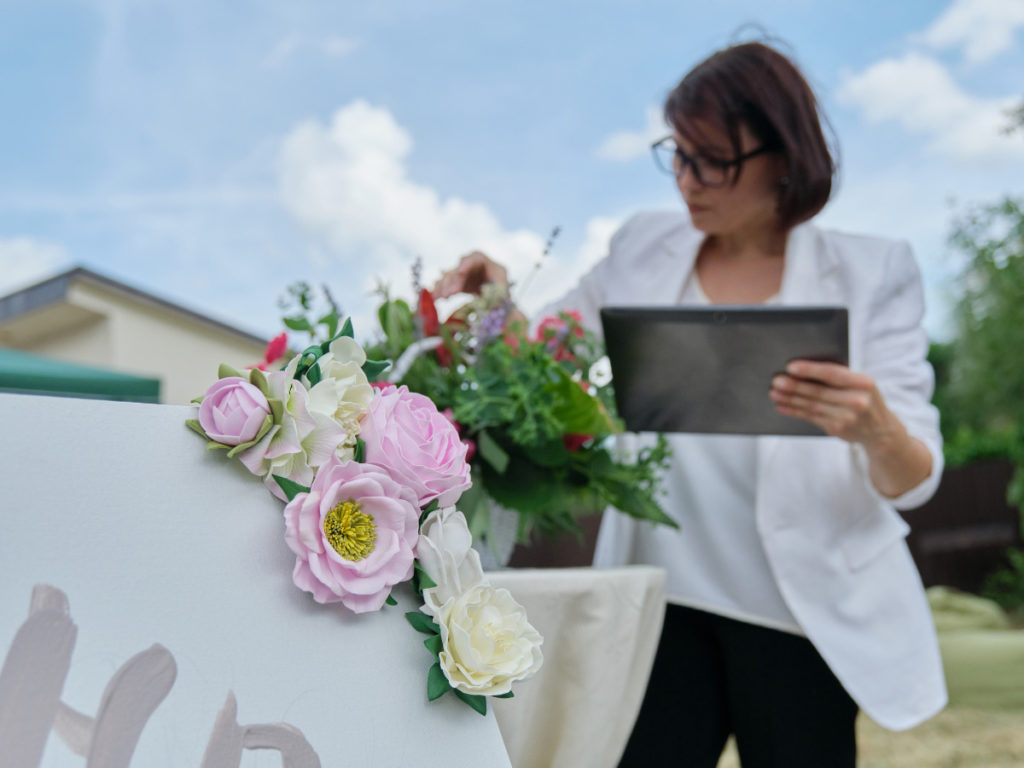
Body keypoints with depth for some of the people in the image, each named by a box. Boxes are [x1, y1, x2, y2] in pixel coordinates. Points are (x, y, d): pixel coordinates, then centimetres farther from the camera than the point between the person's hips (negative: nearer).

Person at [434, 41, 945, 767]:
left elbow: (915, 482, -8)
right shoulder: (643, 250, 4)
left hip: (801, 616, -2)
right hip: (665, 600, 2)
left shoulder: (871, 272, -4)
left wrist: (875, 430, -32)